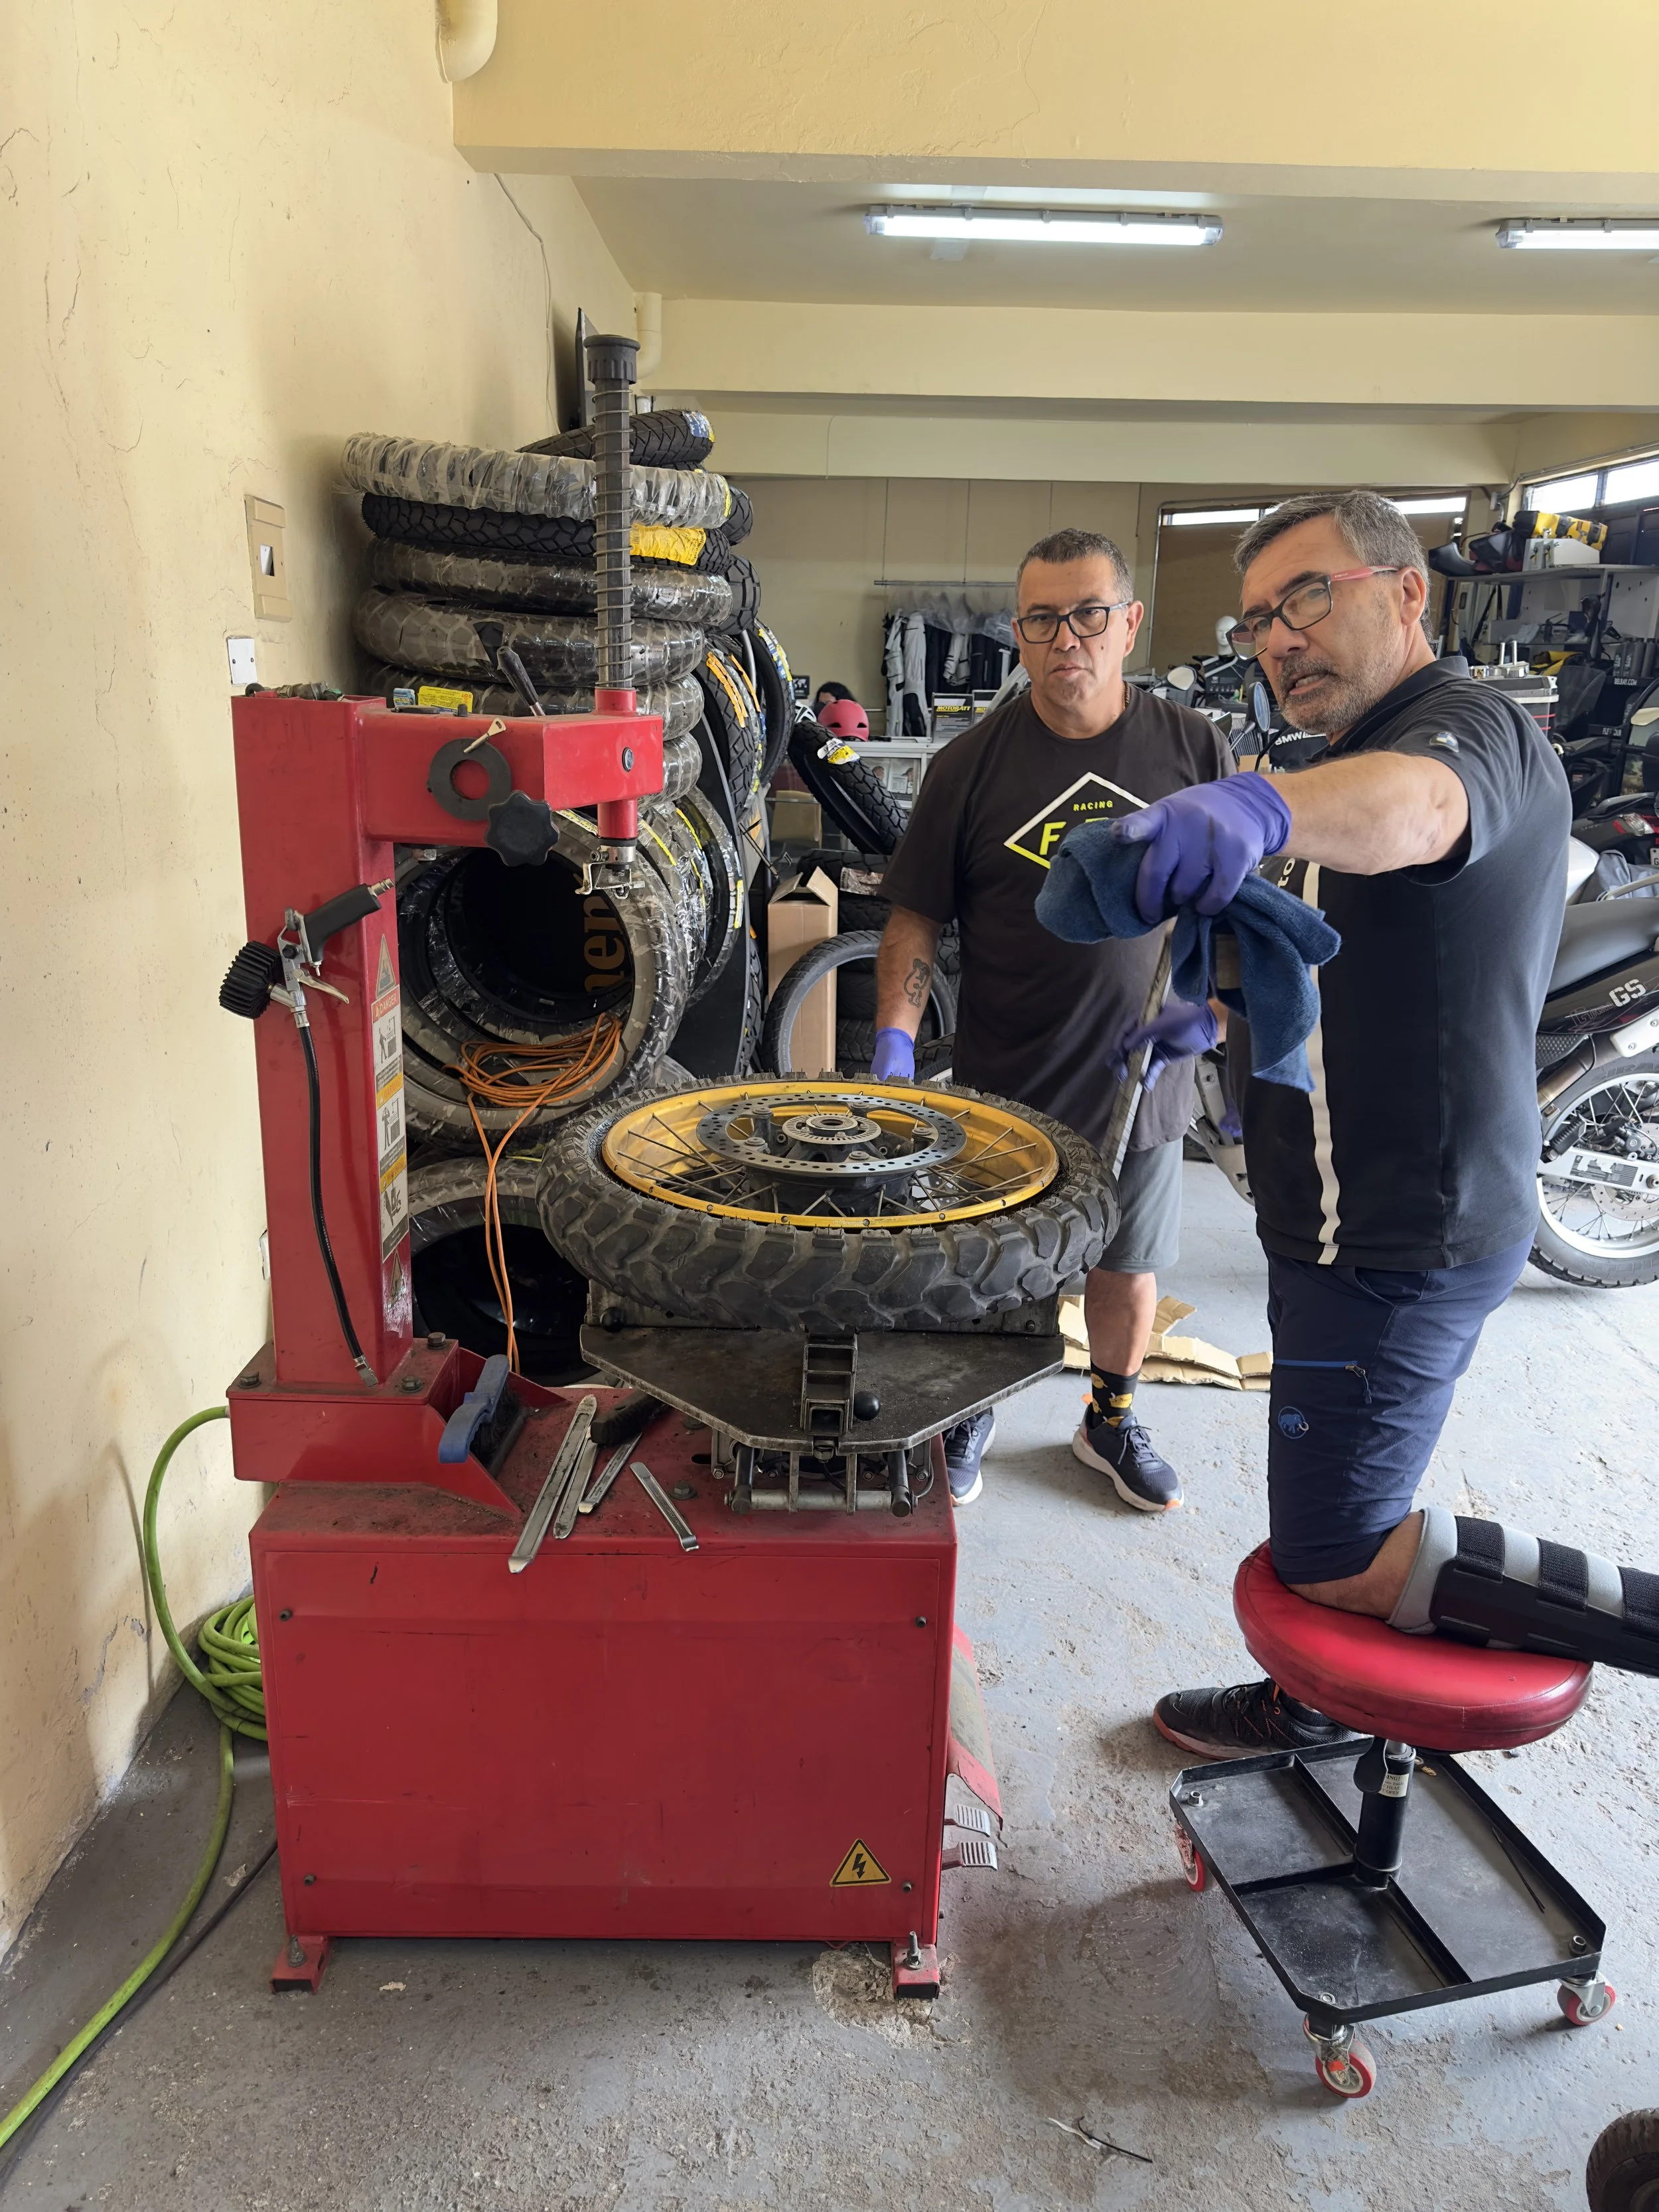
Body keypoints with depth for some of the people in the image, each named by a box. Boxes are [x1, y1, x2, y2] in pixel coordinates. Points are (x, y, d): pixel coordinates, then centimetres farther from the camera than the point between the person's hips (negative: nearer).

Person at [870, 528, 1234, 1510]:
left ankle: (1114, 1419, 41)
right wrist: (895, 1036, -16)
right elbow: (916, 916, -5)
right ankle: (969, 1412, 37)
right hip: (1002, 1086, -1)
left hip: (1142, 1079, 2)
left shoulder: (1194, 750, -2)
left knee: (1130, 1265, 17)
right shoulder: (973, 762, -6)